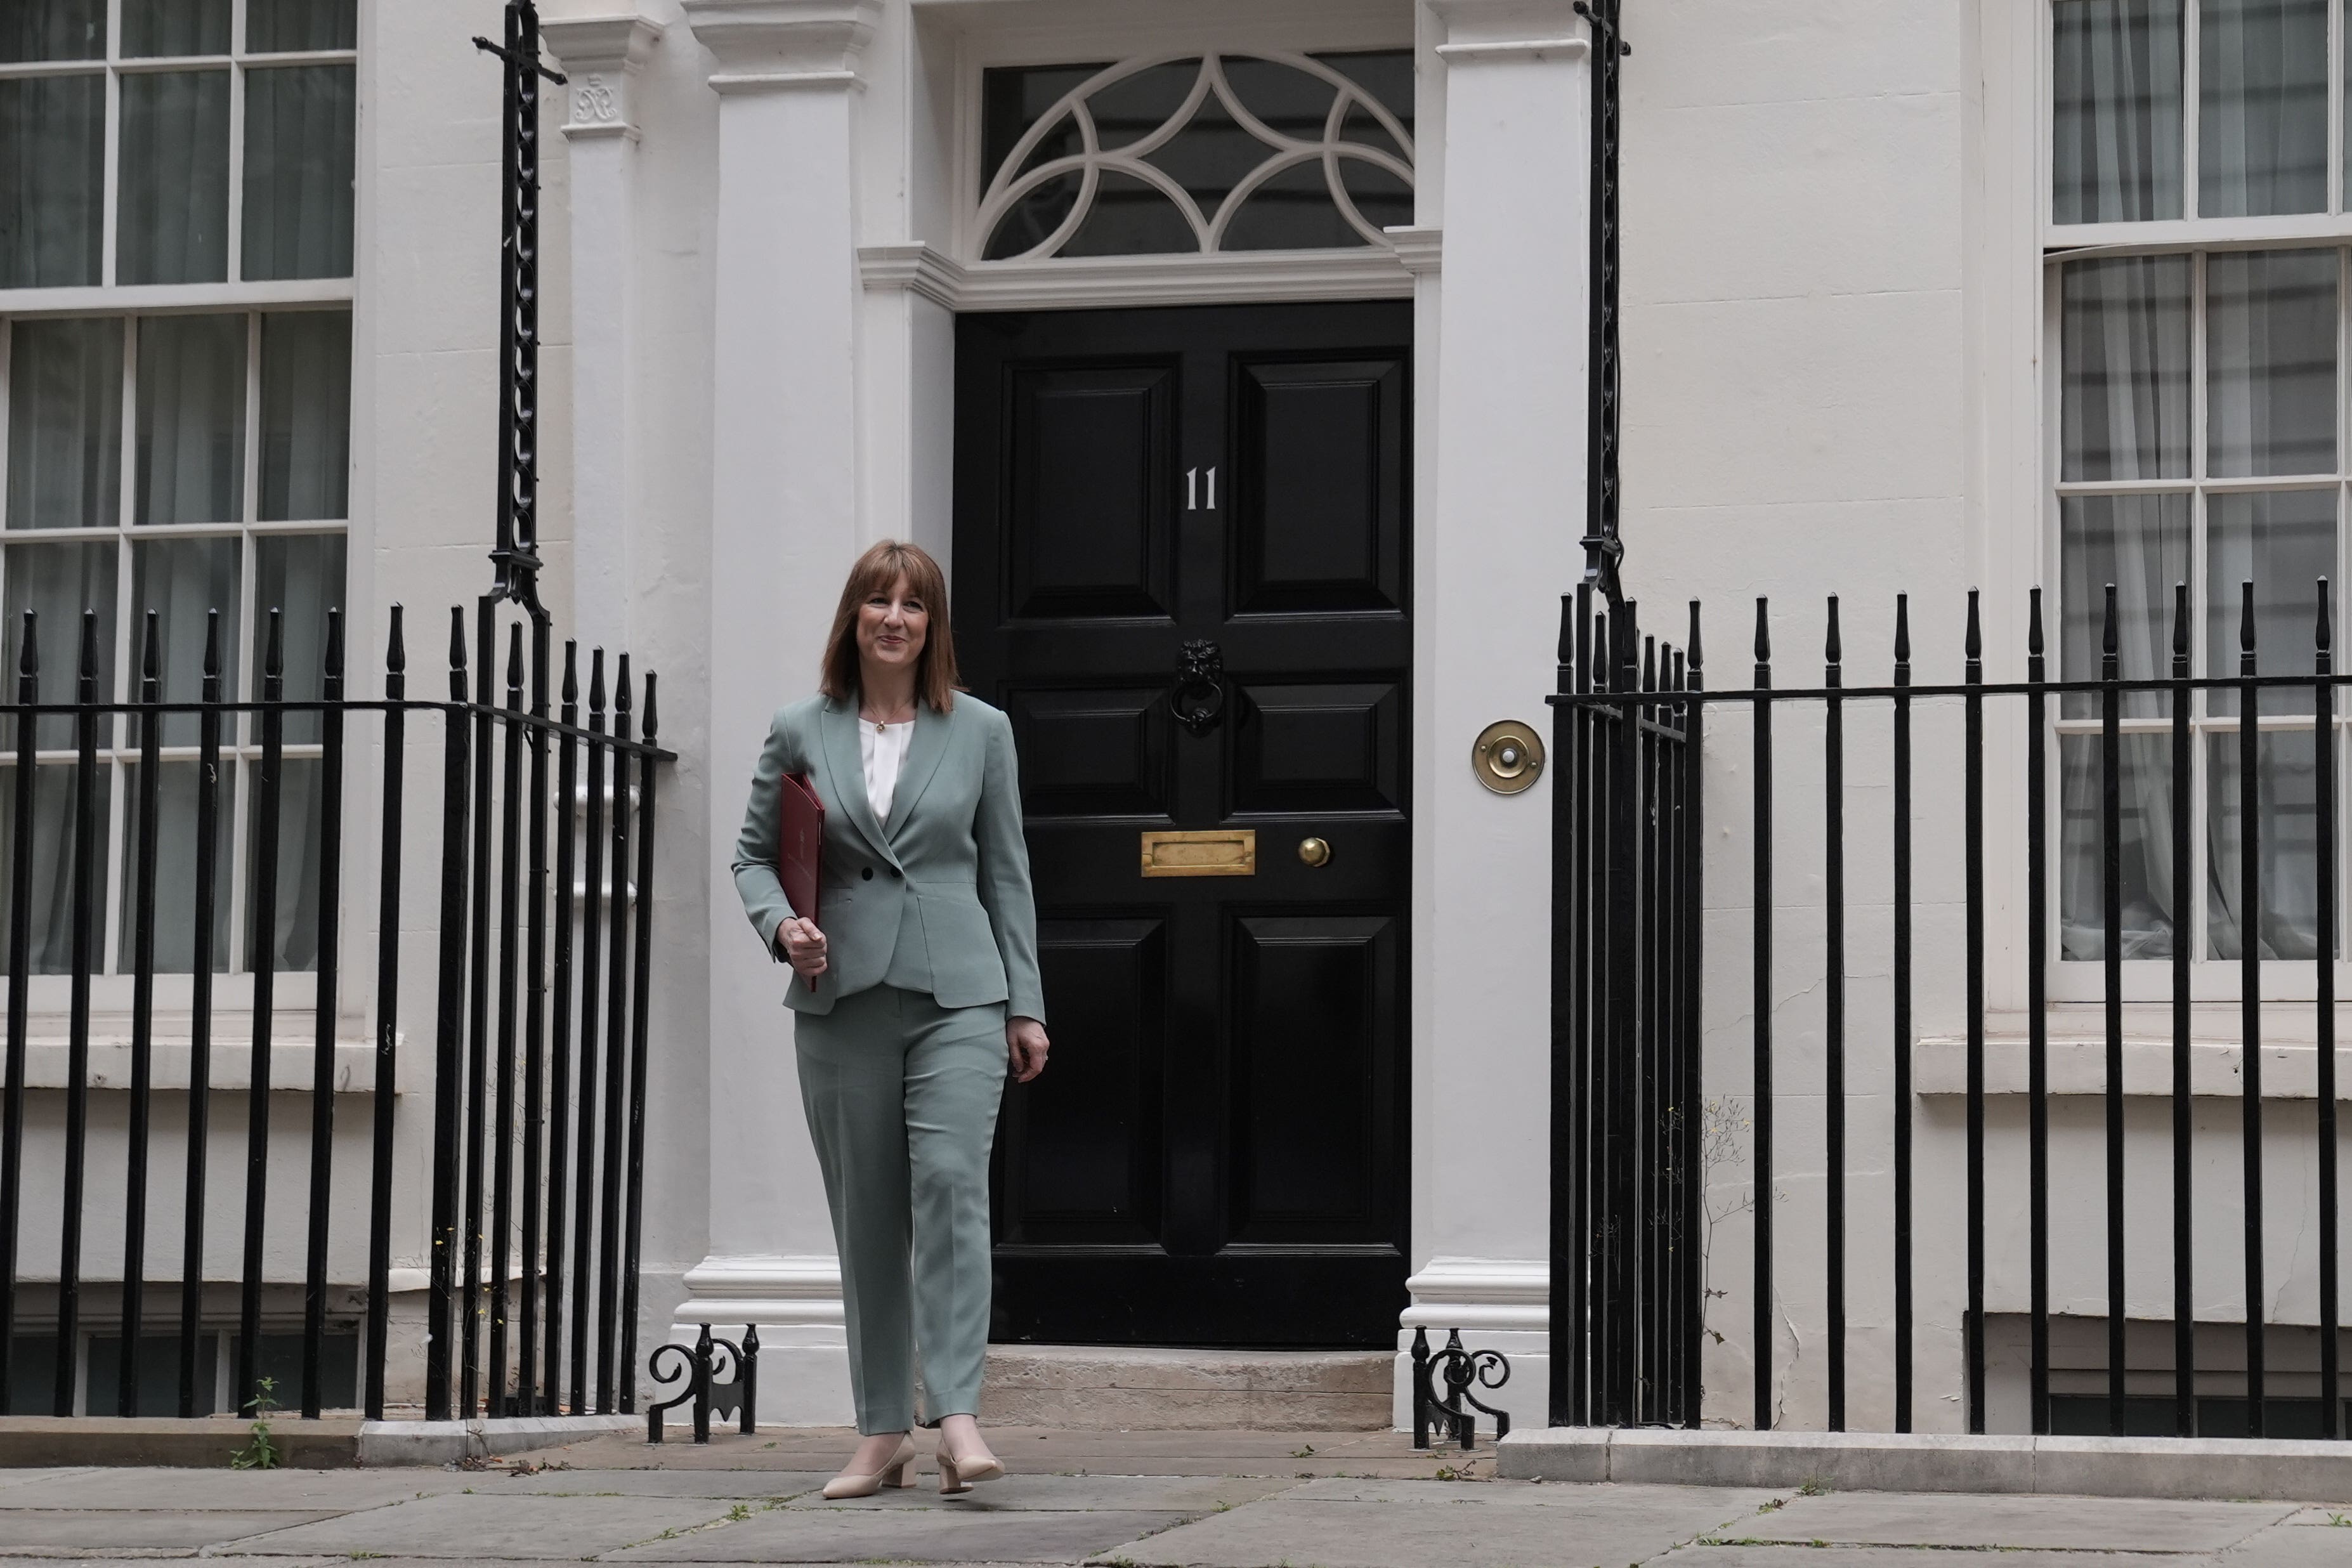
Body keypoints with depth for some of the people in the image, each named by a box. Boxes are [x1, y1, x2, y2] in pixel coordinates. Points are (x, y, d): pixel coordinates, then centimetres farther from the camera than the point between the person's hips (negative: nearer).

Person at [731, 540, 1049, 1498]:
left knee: (951, 1183, -18)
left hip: (957, 996, -1)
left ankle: (958, 1418, -21)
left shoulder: (981, 732, 8)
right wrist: (781, 923, -9)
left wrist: (1025, 1006, 6)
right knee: (866, 1215, 5)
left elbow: (1006, 872, 9)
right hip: (841, 999, 1)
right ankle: (883, 1436, 12)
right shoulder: (800, 733, 8)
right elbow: (754, 853, 13)